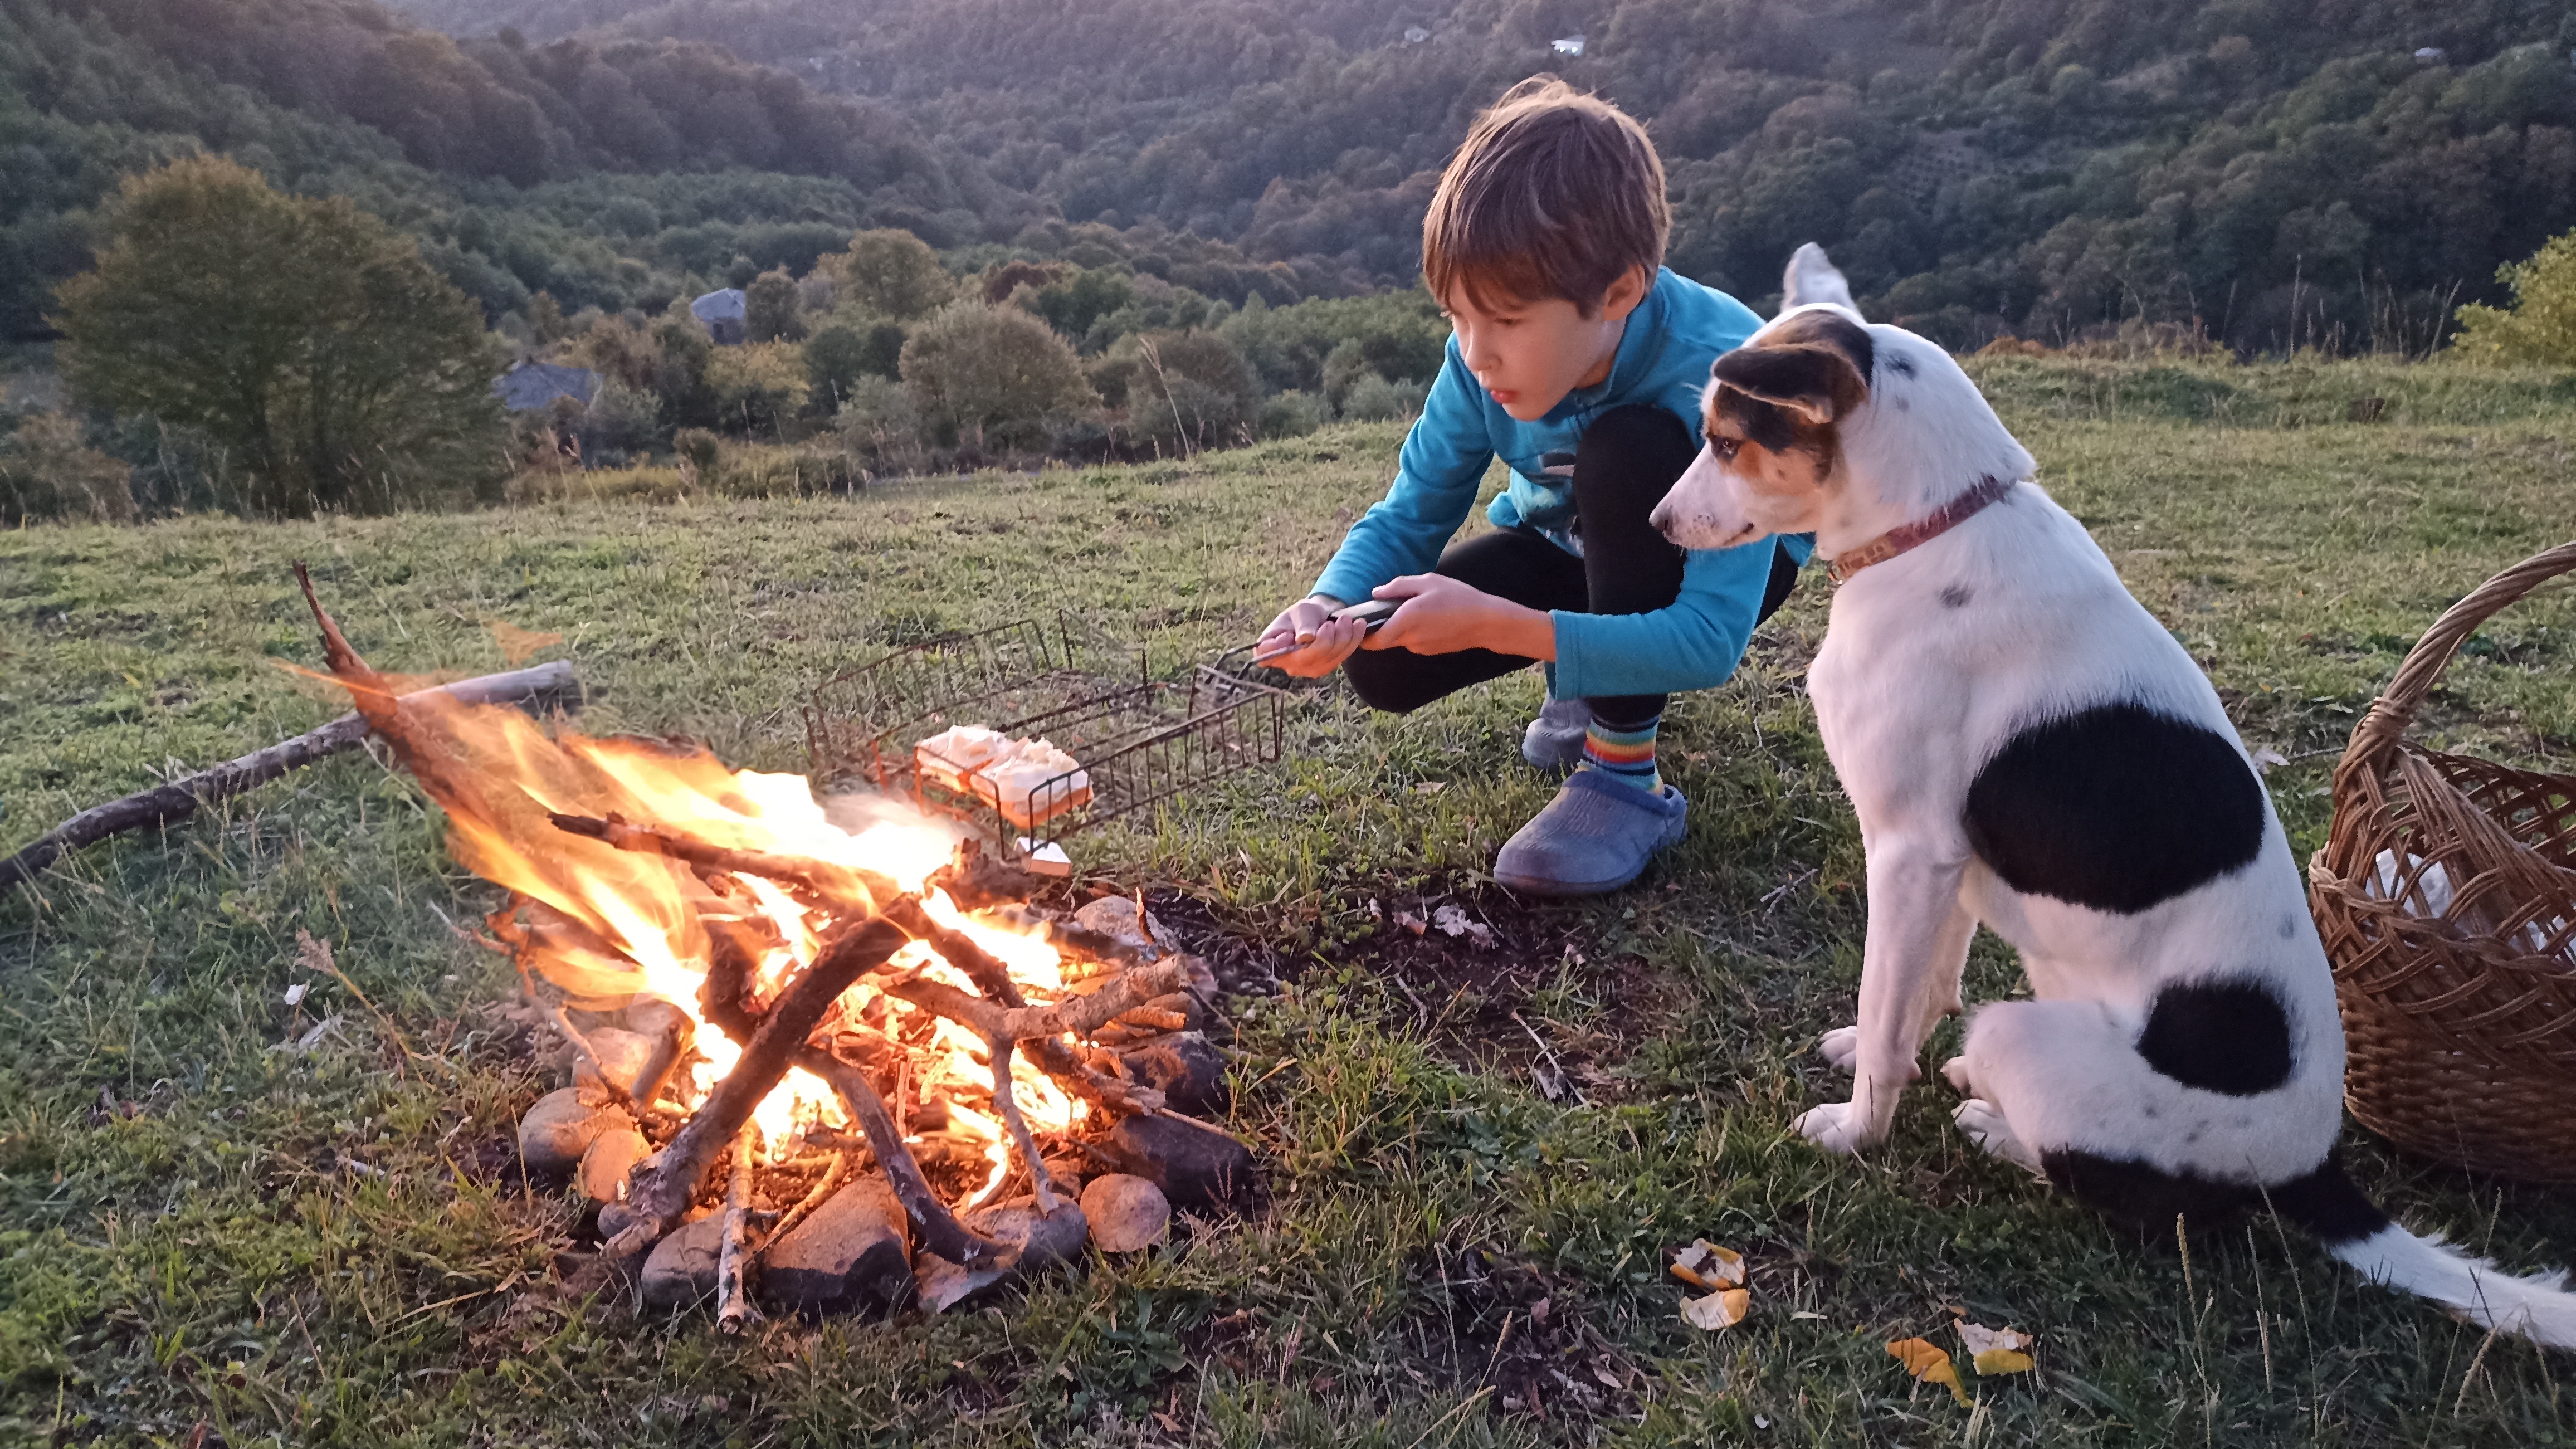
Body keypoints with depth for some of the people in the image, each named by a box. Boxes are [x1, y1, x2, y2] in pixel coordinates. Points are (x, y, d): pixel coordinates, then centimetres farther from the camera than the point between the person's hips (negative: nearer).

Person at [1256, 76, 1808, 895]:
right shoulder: (1485, 362, -22)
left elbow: (1710, 639, -40)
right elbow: (1408, 517, -13)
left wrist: (1497, 624, -47)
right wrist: (1333, 604, -36)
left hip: (1722, 564, -4)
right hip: (1569, 546, 4)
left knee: (1628, 448, -37)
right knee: (1383, 664, -19)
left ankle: (1626, 775, -23)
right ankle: (1597, 682, 10)